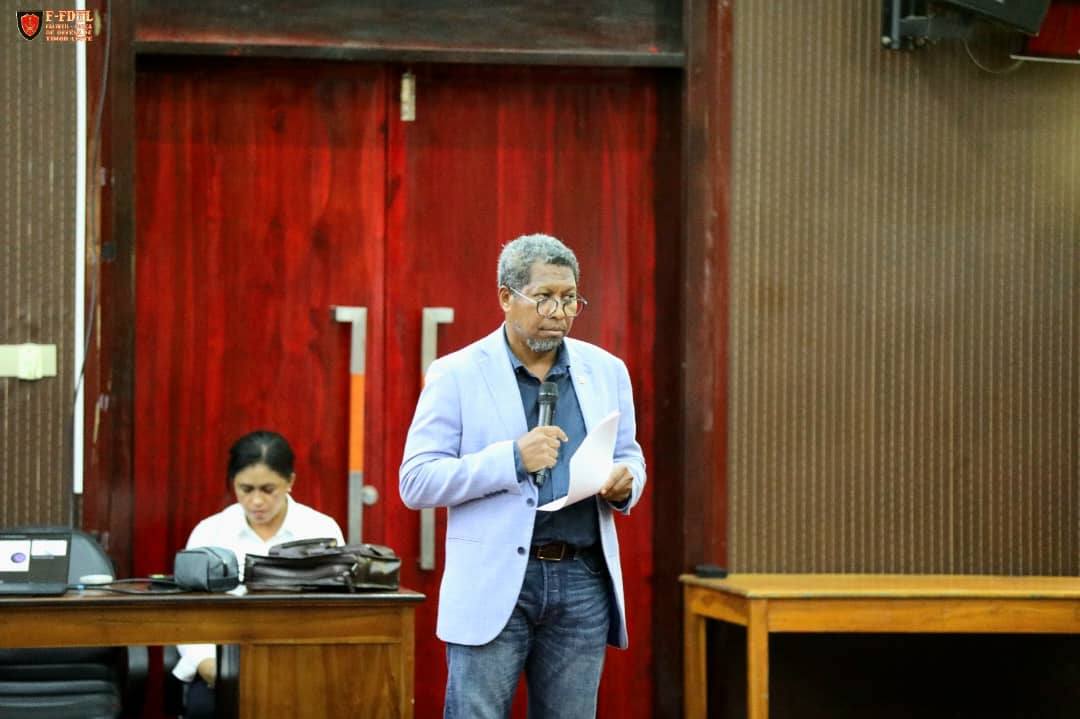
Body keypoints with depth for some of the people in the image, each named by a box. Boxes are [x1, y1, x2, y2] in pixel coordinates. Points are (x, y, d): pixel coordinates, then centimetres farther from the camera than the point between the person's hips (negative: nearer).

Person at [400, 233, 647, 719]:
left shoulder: (606, 370, 11)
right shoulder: (456, 375, -1)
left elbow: (630, 458, 21)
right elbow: (415, 482, -6)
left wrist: (625, 483, -4)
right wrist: (513, 459, -18)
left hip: (583, 579, 4)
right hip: (494, 583, -4)